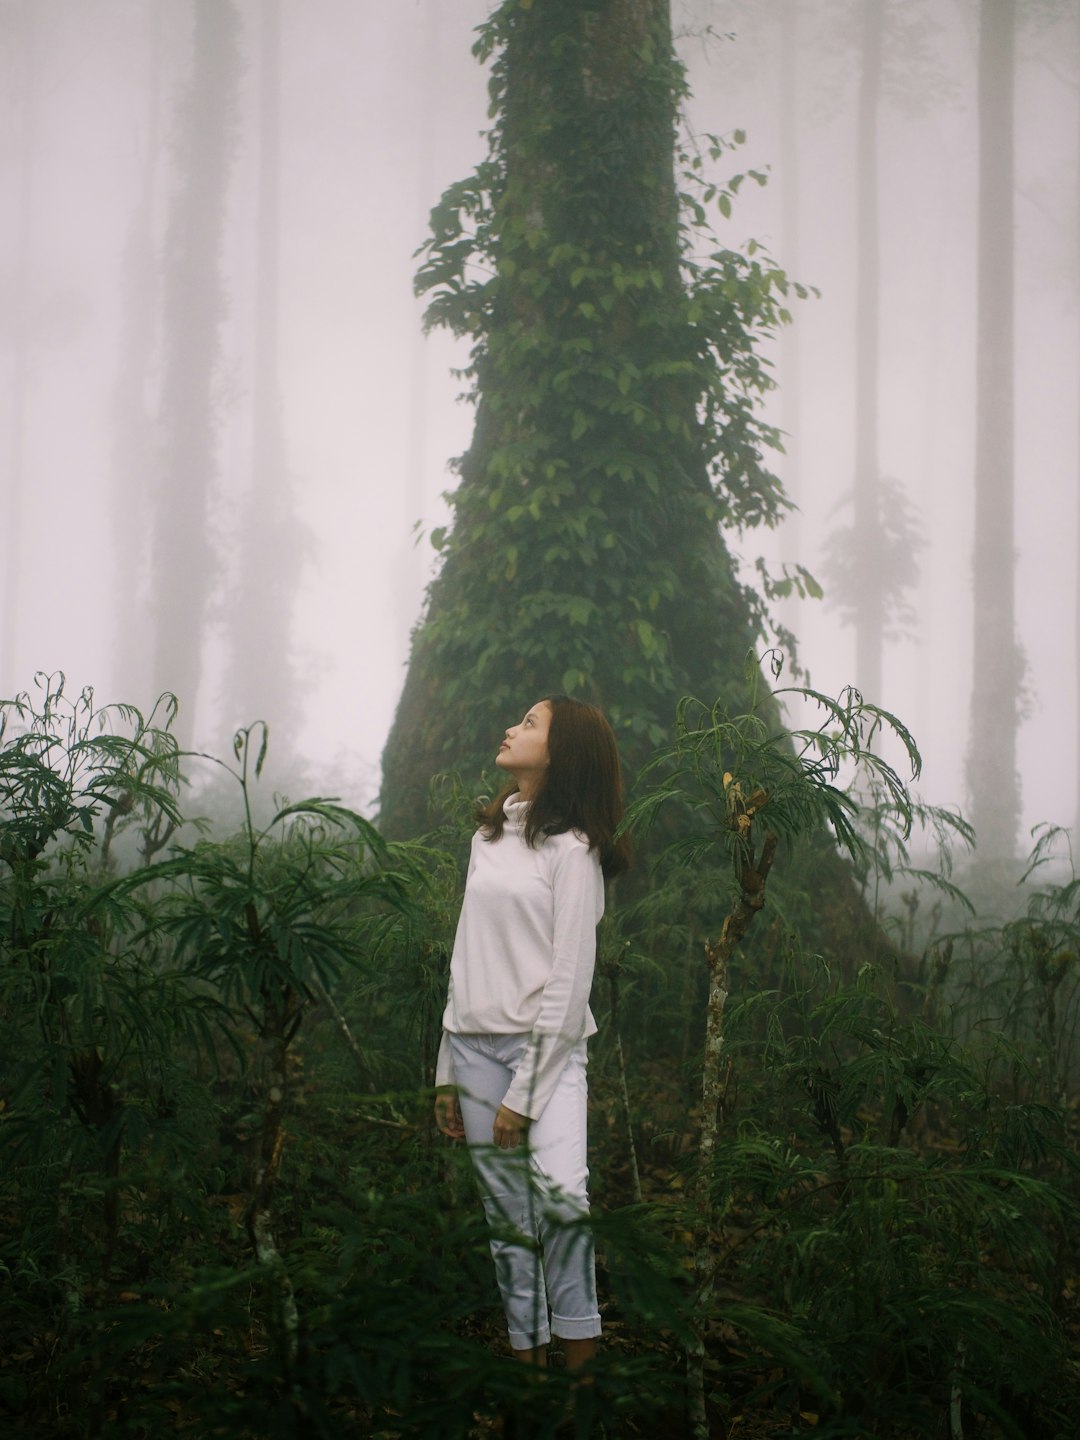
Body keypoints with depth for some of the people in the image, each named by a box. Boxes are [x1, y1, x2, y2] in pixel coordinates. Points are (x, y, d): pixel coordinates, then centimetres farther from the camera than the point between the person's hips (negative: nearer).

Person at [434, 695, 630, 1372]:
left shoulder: (571, 847, -6)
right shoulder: (488, 836, 14)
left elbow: (569, 980, -10)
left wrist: (526, 1091, -13)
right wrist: (448, 1072, 13)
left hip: (548, 1044, -6)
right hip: (476, 1043, 6)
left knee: (560, 1189, -24)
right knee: (509, 1215, 5)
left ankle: (580, 1351, -14)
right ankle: (529, 1354, 10)